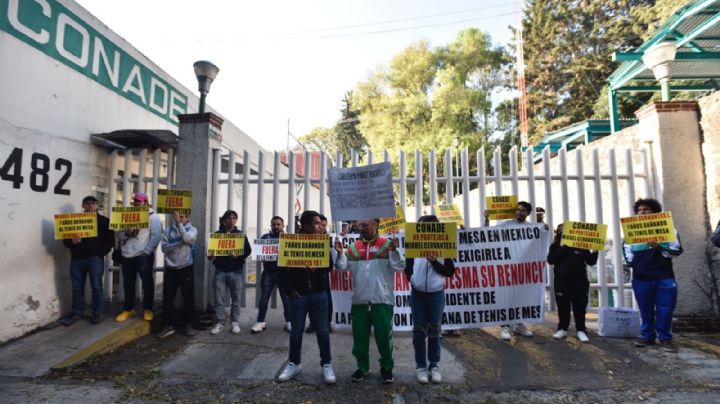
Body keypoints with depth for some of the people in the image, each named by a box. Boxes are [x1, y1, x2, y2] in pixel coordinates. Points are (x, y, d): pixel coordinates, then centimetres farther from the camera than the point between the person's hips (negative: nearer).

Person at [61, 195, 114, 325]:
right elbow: (65, 240, 9)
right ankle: (77, 312, 21)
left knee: (96, 286, -1)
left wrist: (101, 252, -10)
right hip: (77, 258, 3)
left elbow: (110, 240, 0)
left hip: (95, 258, -3)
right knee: (77, 287, 9)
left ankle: (97, 313, 8)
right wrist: (72, 241, -13)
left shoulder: (104, 221, 5)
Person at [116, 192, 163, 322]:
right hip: (127, 255, 6)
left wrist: (146, 252, -15)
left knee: (147, 283, 3)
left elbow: (156, 237, -11)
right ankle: (128, 309, 26)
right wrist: (126, 233, -10)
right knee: (128, 283, 13)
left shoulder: (153, 216, -4)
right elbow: (119, 234, 13)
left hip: (143, 256, -6)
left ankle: (147, 309, 16)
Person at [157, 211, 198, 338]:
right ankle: (169, 325, 17)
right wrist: (180, 243, -17)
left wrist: (179, 223, -23)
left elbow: (187, 238, -23)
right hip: (170, 269, 2)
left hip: (186, 269, -2)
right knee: (168, 298, 5)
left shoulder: (192, 229, -1)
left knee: (188, 298, 4)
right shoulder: (168, 230, 5)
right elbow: (164, 247, -5)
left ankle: (188, 324, 16)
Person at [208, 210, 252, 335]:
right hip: (220, 270, 1)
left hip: (235, 271, -1)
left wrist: (238, 256, -18)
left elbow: (248, 250, 1)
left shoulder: (240, 234, 5)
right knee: (219, 298, 1)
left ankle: (235, 322, 13)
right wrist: (210, 256, -11)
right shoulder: (217, 234, 9)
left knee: (235, 298, 4)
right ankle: (220, 322, 11)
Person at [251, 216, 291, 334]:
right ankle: (260, 322, 14)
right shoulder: (265, 237, 10)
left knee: (286, 298, 4)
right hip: (268, 272, 1)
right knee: (263, 298, 3)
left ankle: (288, 322, 15)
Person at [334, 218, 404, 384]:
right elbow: (342, 267, 4)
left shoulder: (387, 245, -4)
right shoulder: (353, 247, 6)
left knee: (384, 335, 7)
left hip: (382, 300, -3)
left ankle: (386, 368, 28)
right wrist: (340, 253, -11)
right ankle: (362, 367, 31)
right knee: (359, 336, 12)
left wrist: (394, 250, -23)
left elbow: (399, 268, -10)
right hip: (359, 300, 3)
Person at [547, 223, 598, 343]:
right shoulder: (556, 246, 3)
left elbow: (591, 261, 7)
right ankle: (562, 329, 16)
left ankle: (581, 330, 15)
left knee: (580, 307, 5)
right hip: (562, 281, 0)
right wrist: (561, 249, -15)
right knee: (563, 307, 5)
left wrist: (595, 252, -9)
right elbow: (550, 260, -8)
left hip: (579, 281, 1)